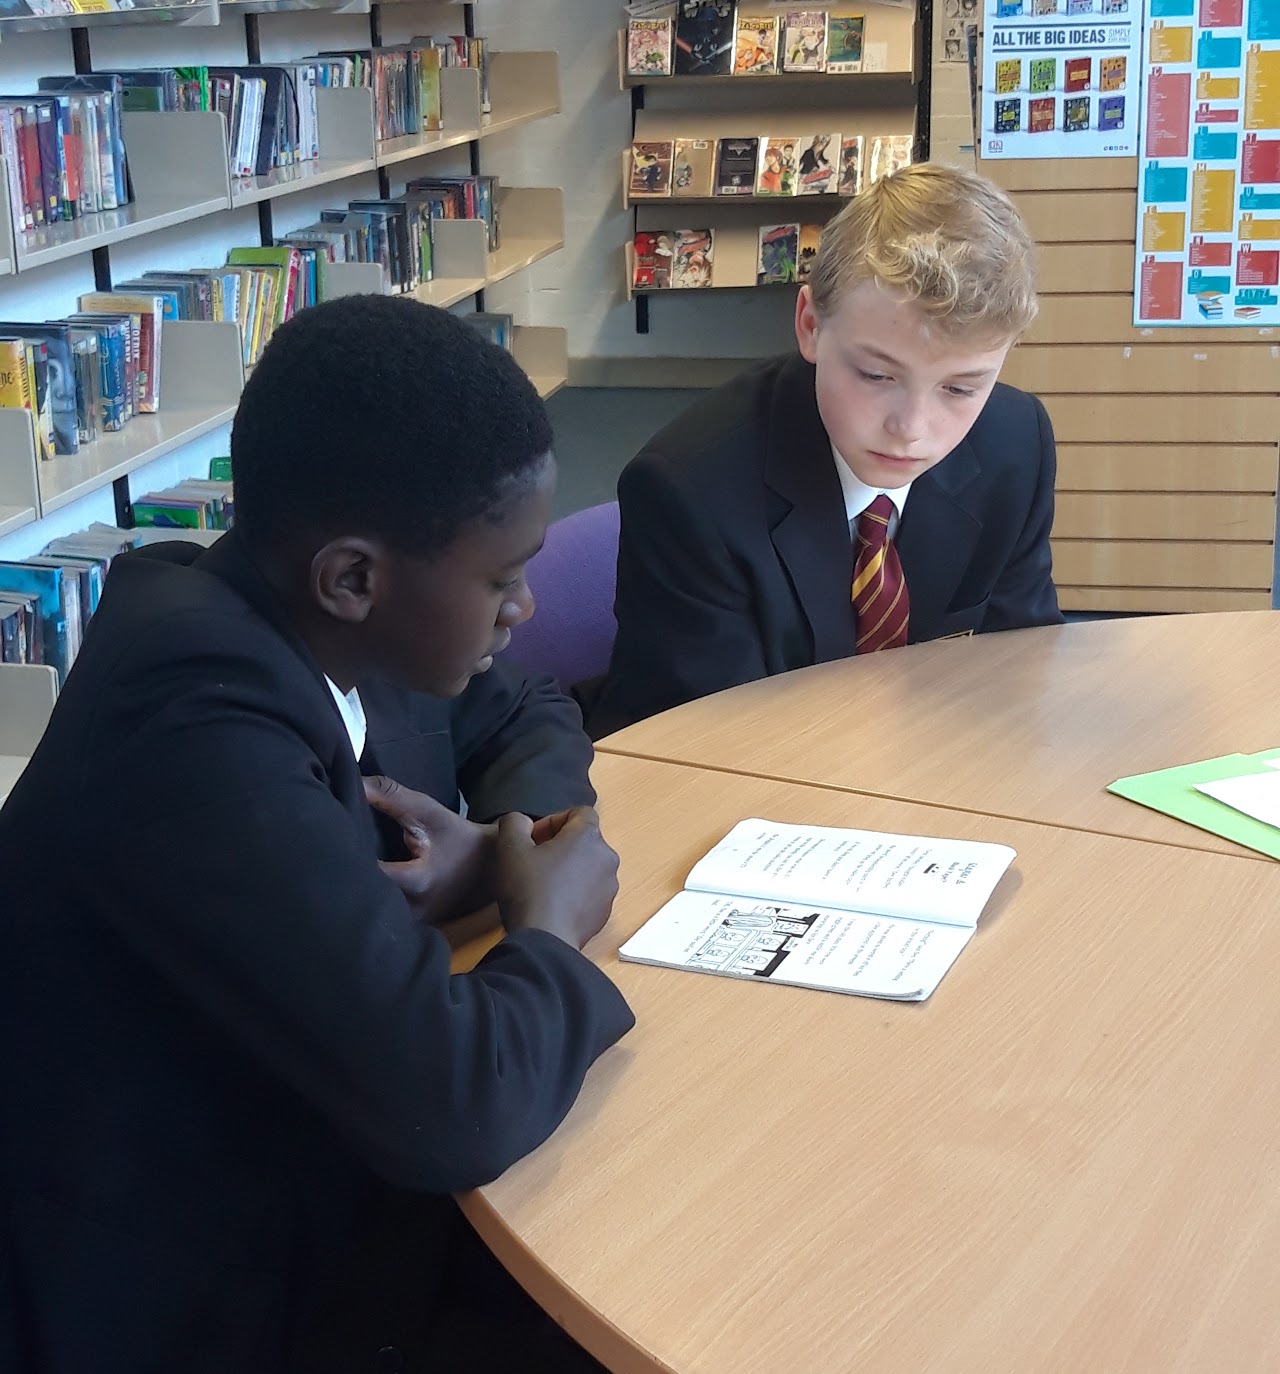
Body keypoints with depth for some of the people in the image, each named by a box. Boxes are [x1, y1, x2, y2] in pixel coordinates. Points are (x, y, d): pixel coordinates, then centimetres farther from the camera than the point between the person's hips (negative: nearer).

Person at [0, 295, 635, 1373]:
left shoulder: (316, 625, -7)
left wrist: (500, 853, -9)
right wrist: (548, 930, -15)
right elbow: (453, 1104, -36)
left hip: (325, 1170, 7)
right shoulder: (195, 726, -32)